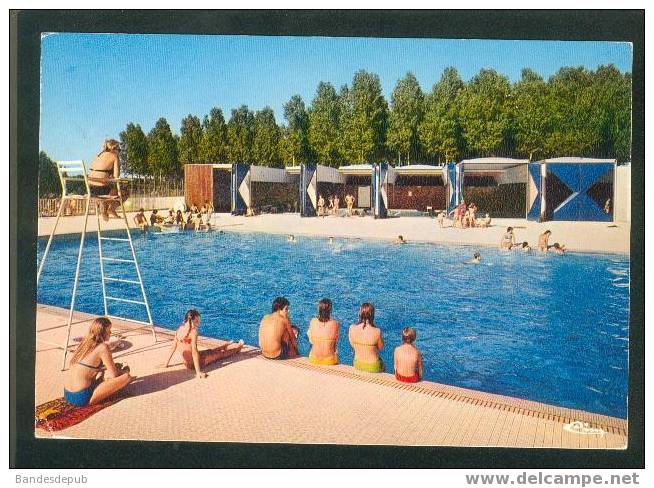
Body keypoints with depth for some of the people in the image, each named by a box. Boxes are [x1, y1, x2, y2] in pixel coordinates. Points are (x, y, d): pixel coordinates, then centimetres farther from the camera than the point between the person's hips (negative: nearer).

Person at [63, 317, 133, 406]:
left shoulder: (85, 343, 12)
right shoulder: (103, 347, -11)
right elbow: (114, 375, -6)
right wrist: (123, 371, 16)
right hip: (82, 397, -9)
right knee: (126, 377, -7)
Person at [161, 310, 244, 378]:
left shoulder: (179, 330, -2)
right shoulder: (193, 331, -23)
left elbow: (173, 347, 4)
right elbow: (194, 351, -26)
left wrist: (166, 364, 14)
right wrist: (198, 372, -26)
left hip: (187, 364, 6)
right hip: (197, 362, -6)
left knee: (213, 351, 32)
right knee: (220, 353, 20)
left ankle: (227, 345, 59)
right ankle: (238, 346, 44)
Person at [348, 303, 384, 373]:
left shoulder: (352, 328, -17)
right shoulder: (377, 331, -25)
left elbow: (352, 345, 1)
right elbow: (381, 347, -6)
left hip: (357, 365, 3)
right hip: (373, 367, -3)